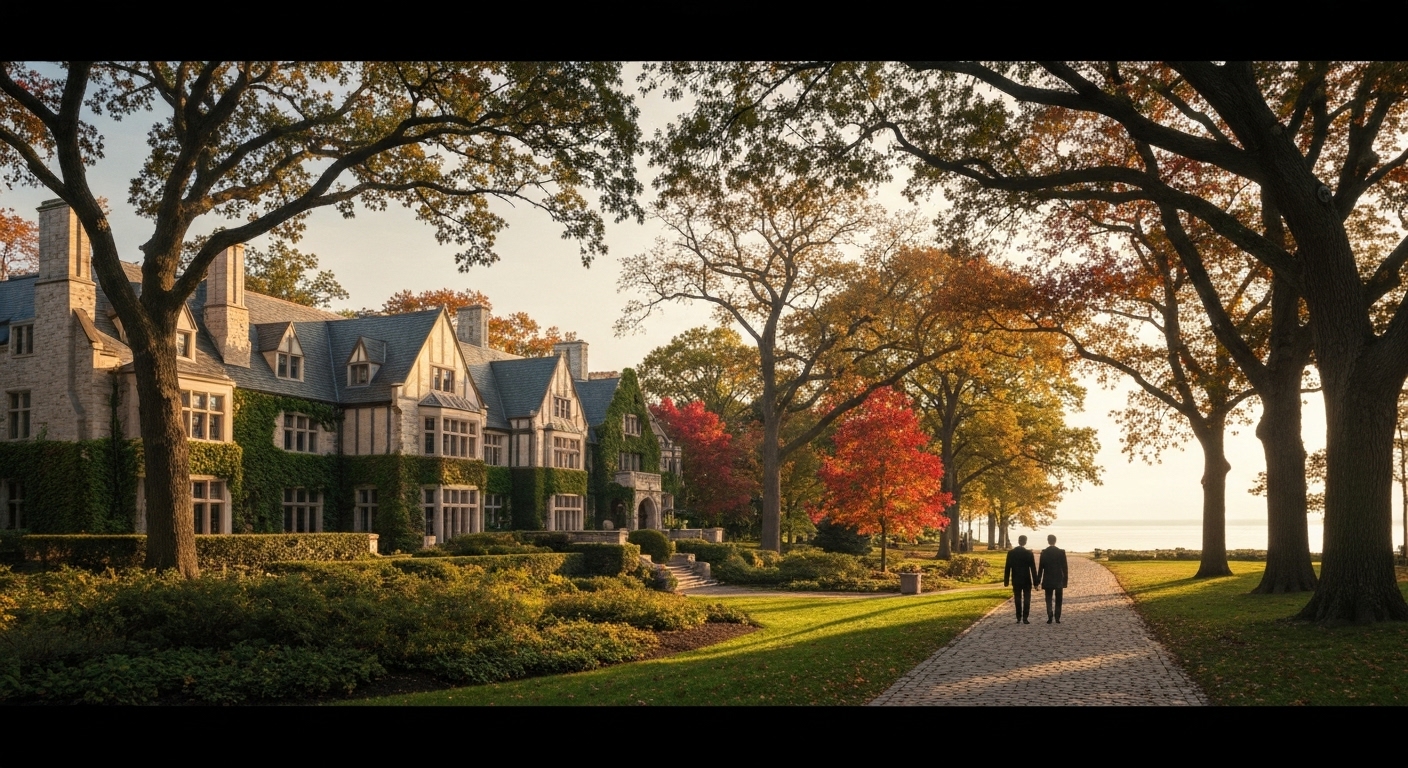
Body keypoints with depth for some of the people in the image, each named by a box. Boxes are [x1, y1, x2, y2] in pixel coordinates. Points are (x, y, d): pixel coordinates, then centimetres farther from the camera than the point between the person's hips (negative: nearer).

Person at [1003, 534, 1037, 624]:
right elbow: (1033, 568, -8)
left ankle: (1019, 618, 9)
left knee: (1017, 599, 9)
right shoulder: (1029, 553, -8)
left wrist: (1006, 581, 7)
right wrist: (1035, 582, -4)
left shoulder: (1011, 553, -2)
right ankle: (1025, 618, -4)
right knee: (1026, 599, 4)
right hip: (1026, 580, -2)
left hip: (1016, 580, 2)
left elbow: (1007, 568, 0)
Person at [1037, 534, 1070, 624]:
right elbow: (1064, 567, -3)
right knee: (1058, 600, 11)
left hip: (1048, 580, 0)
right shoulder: (1061, 552, -4)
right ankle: (1057, 617, 8)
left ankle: (1050, 615, -14)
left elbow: (1041, 568, -3)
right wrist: (1065, 580, 3)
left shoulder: (1044, 552, -5)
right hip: (1059, 580, 1)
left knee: (1048, 599, 5)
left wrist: (1038, 581, 2)